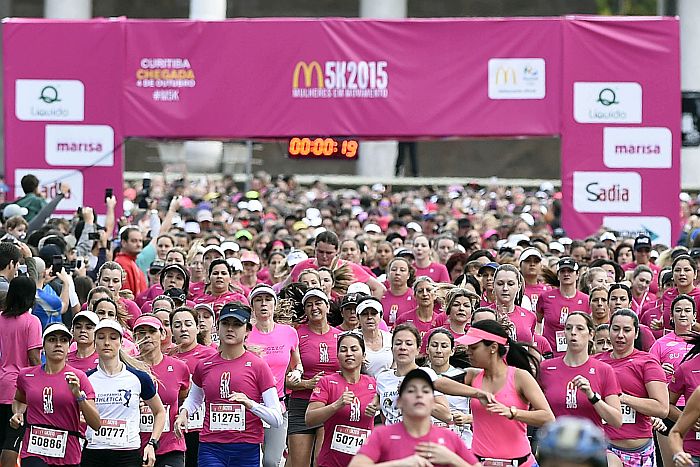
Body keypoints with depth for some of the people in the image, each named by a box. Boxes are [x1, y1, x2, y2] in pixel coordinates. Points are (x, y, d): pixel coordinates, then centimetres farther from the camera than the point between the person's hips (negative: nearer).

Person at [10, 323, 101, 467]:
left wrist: (78, 395, -18)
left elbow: (96, 424, -6)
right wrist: (17, 414, 9)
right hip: (33, 453, 0)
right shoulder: (26, 375, 6)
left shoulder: (78, 377, -1)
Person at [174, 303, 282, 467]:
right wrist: (183, 413, 9)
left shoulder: (258, 366, -2)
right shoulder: (204, 366, 8)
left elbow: (277, 419, -4)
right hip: (211, 449, 1)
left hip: (247, 451, -1)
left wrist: (250, 404, -21)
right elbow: (194, 398, 30)